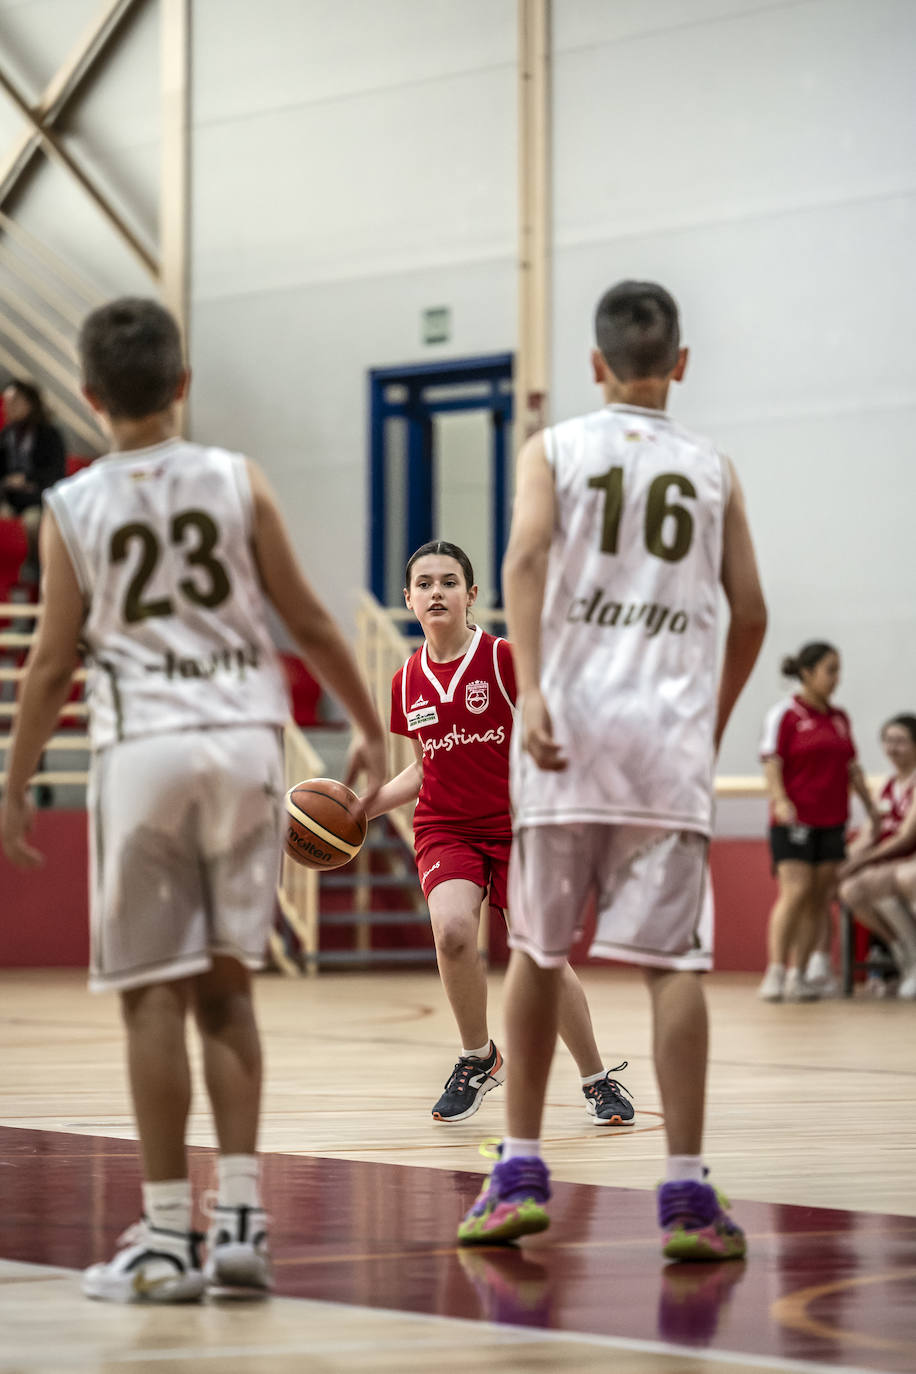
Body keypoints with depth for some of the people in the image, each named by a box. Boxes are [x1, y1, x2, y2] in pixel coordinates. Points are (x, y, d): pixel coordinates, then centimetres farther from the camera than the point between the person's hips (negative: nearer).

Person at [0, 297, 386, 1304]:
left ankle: (167, 1238, 1)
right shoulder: (236, 482, 4)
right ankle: (239, 1221, 7)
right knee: (226, 985, 12)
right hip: (245, 739, 2)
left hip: (142, 748, -2)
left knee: (153, 994, 1)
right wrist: (369, 730, 16)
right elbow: (308, 624, 6)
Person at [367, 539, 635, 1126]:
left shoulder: (504, 659, -9)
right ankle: (479, 1059, -2)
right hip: (445, 830, 2)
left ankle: (599, 1079, 17)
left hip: (516, 827, -2)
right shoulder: (409, 681, 5)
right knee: (452, 929, -26)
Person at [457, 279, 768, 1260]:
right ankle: (686, 1195, -8)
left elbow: (525, 560, -9)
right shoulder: (713, 469, 13)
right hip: (671, 735, 0)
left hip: (568, 726, 0)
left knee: (535, 950, 12)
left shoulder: (553, 450, 9)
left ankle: (520, 1175, 13)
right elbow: (749, 613, 11)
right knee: (672, 961, -3)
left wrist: (531, 694, -16)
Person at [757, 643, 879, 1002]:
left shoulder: (839, 718, 15)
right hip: (794, 820, -6)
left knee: (820, 898, 3)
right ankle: (775, 974, -15)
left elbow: (852, 767, 21)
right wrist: (780, 801, -24)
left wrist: (870, 805, 17)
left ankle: (800, 976, 7)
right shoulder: (786, 713, -4)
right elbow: (771, 763, -10)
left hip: (832, 821, 6)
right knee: (795, 892, -16)